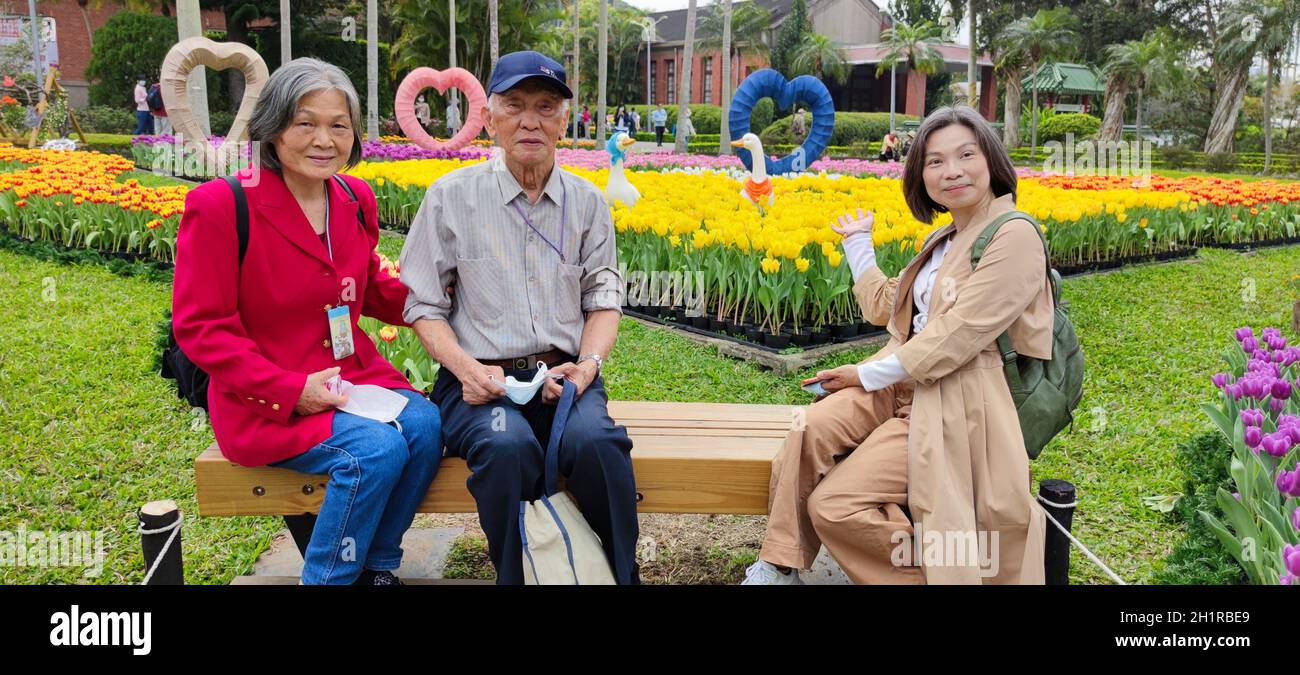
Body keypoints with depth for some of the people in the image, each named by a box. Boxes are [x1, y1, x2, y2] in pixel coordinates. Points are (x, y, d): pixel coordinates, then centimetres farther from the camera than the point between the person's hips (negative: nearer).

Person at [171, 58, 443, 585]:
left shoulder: (356, 201, 5)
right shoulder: (221, 206, -14)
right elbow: (198, 327, -13)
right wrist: (290, 389, -20)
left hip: (353, 375, 6)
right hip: (266, 400, -6)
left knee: (425, 425, -19)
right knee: (378, 450, -26)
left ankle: (375, 566, 2)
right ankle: (326, 577, -2)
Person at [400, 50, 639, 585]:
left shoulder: (587, 201, 9)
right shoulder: (451, 196, 2)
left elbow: (604, 300, 12)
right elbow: (422, 305, 4)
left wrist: (588, 363, -8)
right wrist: (465, 367, -14)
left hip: (563, 376, 2)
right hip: (480, 379, -1)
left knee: (596, 441, -33)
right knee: (508, 447, -36)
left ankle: (621, 575, -11)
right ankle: (517, 576, -13)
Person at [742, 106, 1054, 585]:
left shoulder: (1015, 237, -12)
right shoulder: (942, 240, 17)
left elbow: (957, 335, -18)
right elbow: (883, 306, 25)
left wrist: (868, 374, -12)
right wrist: (857, 243, 28)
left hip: (956, 405, -8)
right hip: (901, 383, 8)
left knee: (833, 505, -20)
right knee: (811, 430, -23)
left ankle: (928, 568, 3)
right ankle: (779, 567, -15)